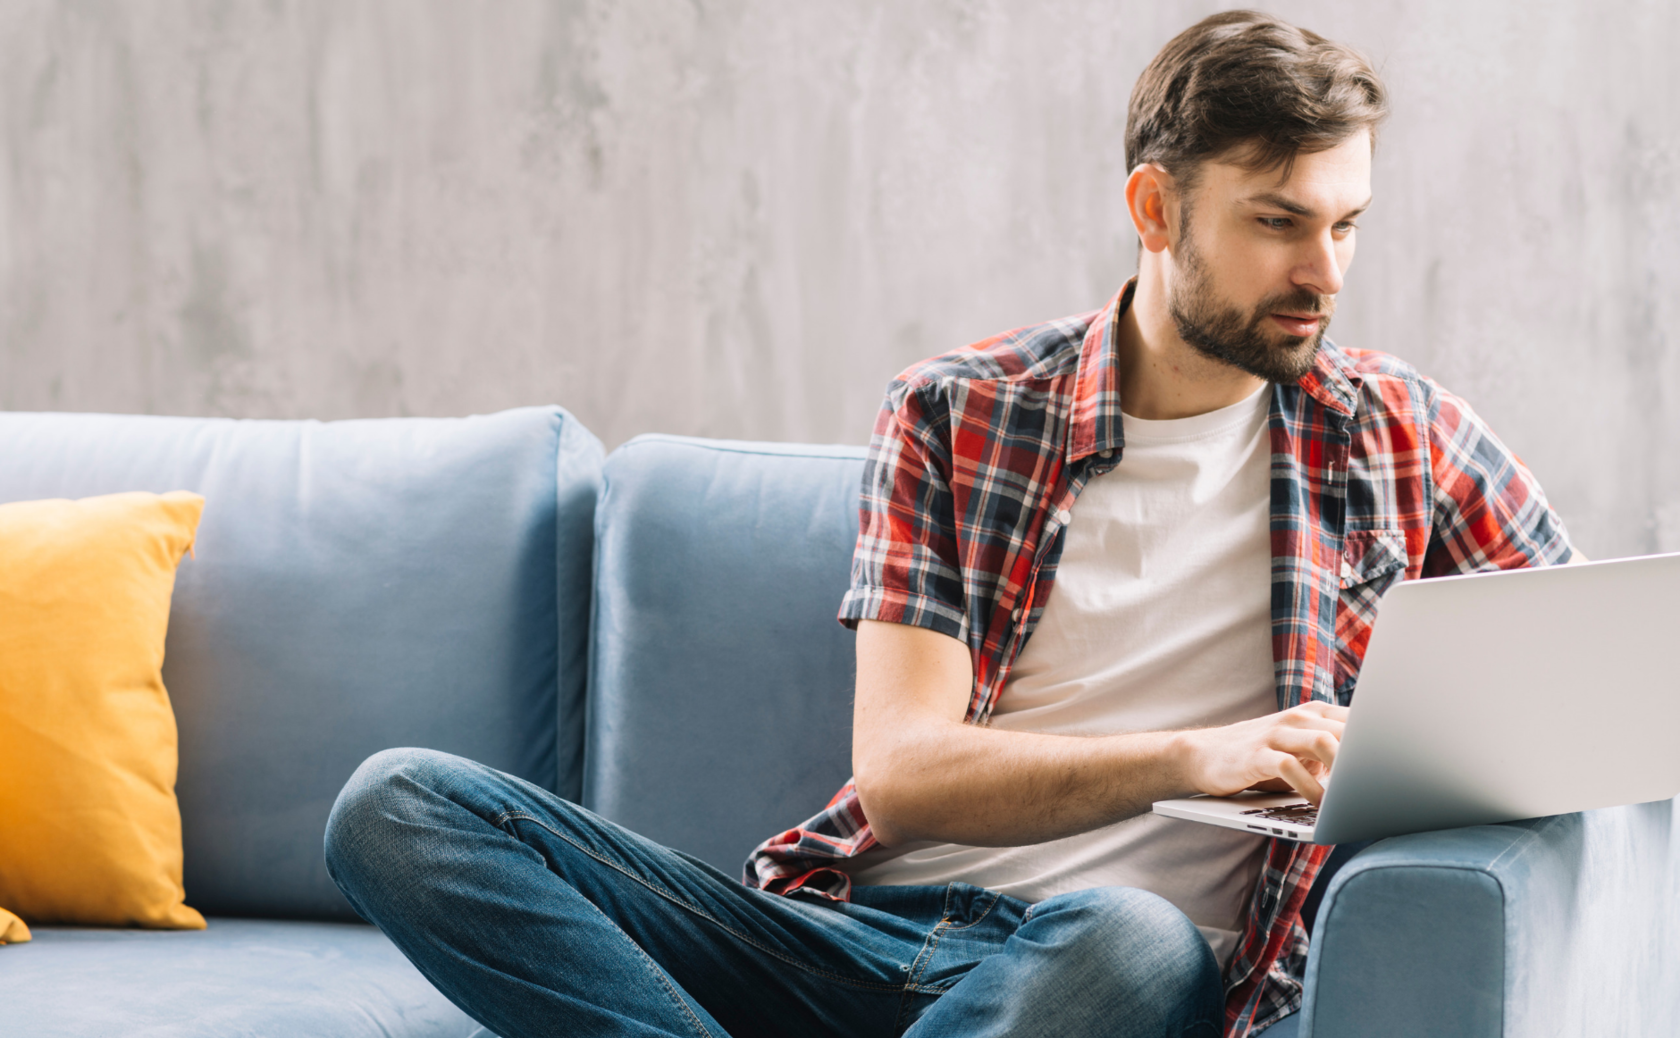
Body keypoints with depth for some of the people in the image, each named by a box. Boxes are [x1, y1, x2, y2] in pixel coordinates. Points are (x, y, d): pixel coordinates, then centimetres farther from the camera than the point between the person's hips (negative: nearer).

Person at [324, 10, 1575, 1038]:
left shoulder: (1399, 434, 10)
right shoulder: (954, 416, 8)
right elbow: (900, 770, -1)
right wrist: (1192, 757, -18)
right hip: (858, 925, 2)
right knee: (402, 807, -17)